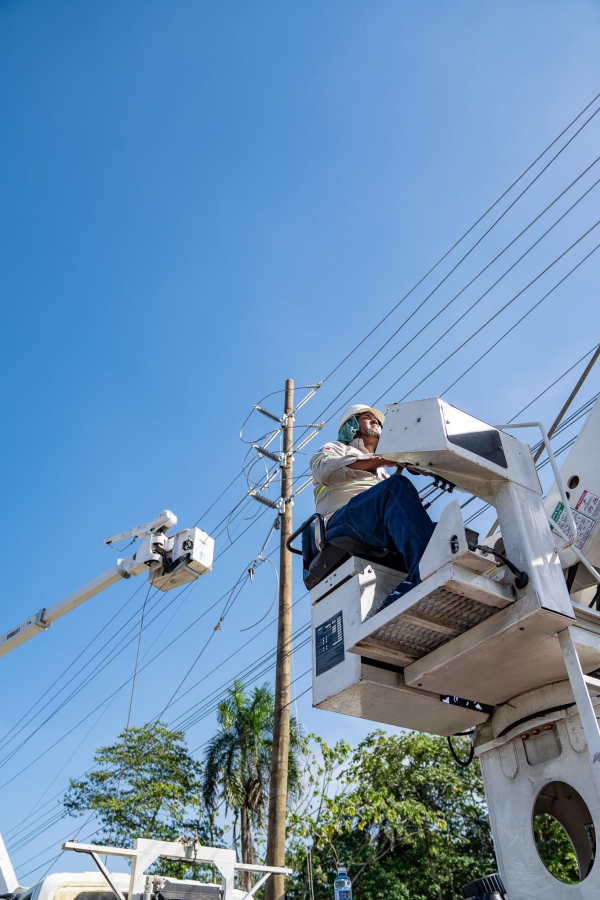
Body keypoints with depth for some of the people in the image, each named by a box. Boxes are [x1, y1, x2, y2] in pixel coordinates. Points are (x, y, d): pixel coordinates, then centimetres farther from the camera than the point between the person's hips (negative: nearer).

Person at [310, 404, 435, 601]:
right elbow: (325, 470, 0)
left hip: (387, 540, 5)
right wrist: (382, 460, -7)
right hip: (344, 521, -5)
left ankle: (404, 594, -50)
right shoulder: (335, 448, 28)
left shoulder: (382, 473, 43)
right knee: (397, 486, -33)